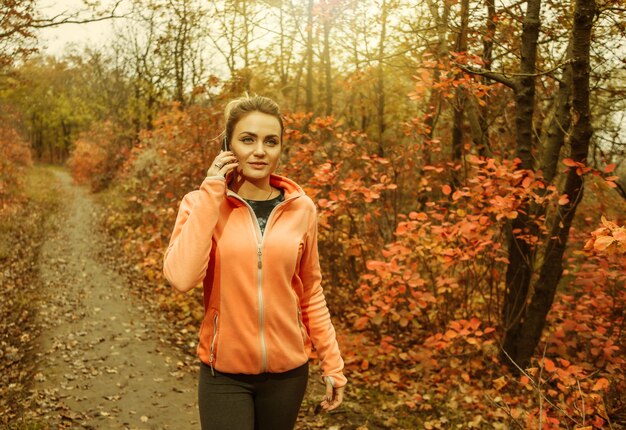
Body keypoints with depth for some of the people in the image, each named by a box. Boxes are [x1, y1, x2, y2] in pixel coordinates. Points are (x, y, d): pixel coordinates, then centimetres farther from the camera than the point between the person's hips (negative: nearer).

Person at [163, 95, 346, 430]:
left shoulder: (301, 209, -3)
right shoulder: (201, 203, -7)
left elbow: (310, 293, 6)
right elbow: (182, 277, -23)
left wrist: (332, 364, 6)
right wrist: (211, 192, -19)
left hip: (287, 370, 2)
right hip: (224, 372, -2)